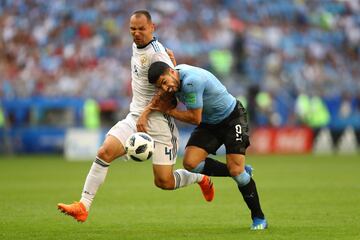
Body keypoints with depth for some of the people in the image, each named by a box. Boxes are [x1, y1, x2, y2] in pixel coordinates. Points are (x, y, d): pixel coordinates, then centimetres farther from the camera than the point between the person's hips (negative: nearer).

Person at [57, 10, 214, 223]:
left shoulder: (156, 54, -15)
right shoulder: (137, 46, 10)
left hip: (157, 121, -7)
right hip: (135, 117, 7)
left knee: (164, 182, -6)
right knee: (105, 152, -16)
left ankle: (200, 178, 26)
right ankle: (83, 207, -18)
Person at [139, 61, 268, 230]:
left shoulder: (191, 82, -34)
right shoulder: (174, 76, -9)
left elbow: (195, 118, -25)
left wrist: (169, 110, -15)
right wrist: (145, 113, -6)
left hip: (233, 118, -8)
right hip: (209, 123, 8)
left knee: (236, 170, -16)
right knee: (190, 162, -10)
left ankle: (259, 218, 1)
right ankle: (240, 172, 10)